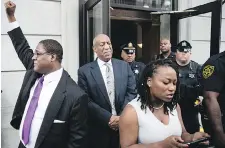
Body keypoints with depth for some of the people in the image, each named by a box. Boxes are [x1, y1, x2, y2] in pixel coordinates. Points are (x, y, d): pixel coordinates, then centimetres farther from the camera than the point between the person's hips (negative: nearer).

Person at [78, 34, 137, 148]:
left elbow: (132, 92, 0)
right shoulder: (84, 71, -5)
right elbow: (86, 100, -10)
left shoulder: (124, 66, 2)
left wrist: (122, 116, -11)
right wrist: (108, 118, -15)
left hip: (124, 125, 2)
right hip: (98, 129, -2)